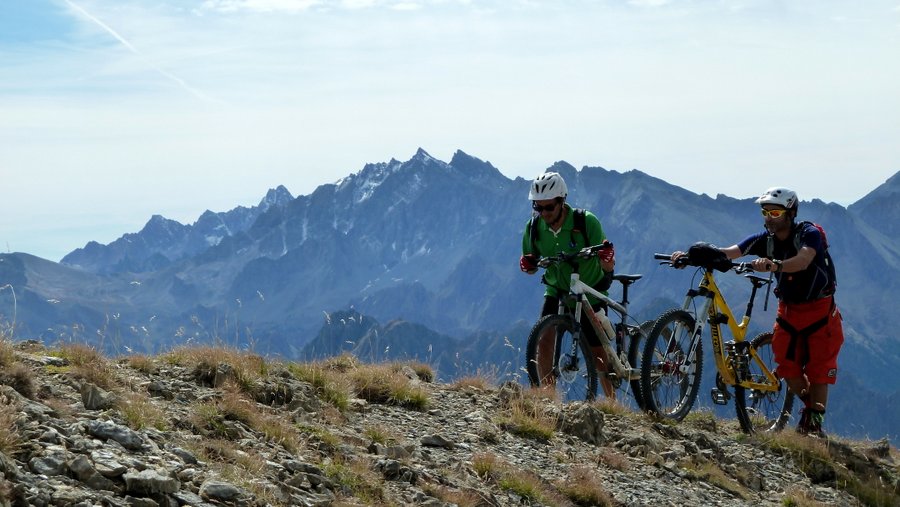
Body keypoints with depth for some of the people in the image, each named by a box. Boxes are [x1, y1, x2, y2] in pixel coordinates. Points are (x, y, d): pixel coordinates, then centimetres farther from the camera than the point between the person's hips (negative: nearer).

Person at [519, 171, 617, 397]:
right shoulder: (534, 227, -12)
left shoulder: (586, 221, -22)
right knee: (545, 340, -16)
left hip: (590, 292, -3)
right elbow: (531, 266, 0)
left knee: (598, 354, 1)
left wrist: (607, 256, -47)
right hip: (556, 291, 3)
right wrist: (527, 264, -24)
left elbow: (608, 267, -23)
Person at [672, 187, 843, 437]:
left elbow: (803, 260, -43)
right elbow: (728, 252, -21)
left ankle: (815, 423, -1)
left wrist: (775, 265, -63)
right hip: (789, 307, 5)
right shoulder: (765, 239, -8)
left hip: (820, 308, -5)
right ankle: (809, 403, 25)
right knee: (787, 365, -1)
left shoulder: (810, 234, -21)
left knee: (818, 367, -8)